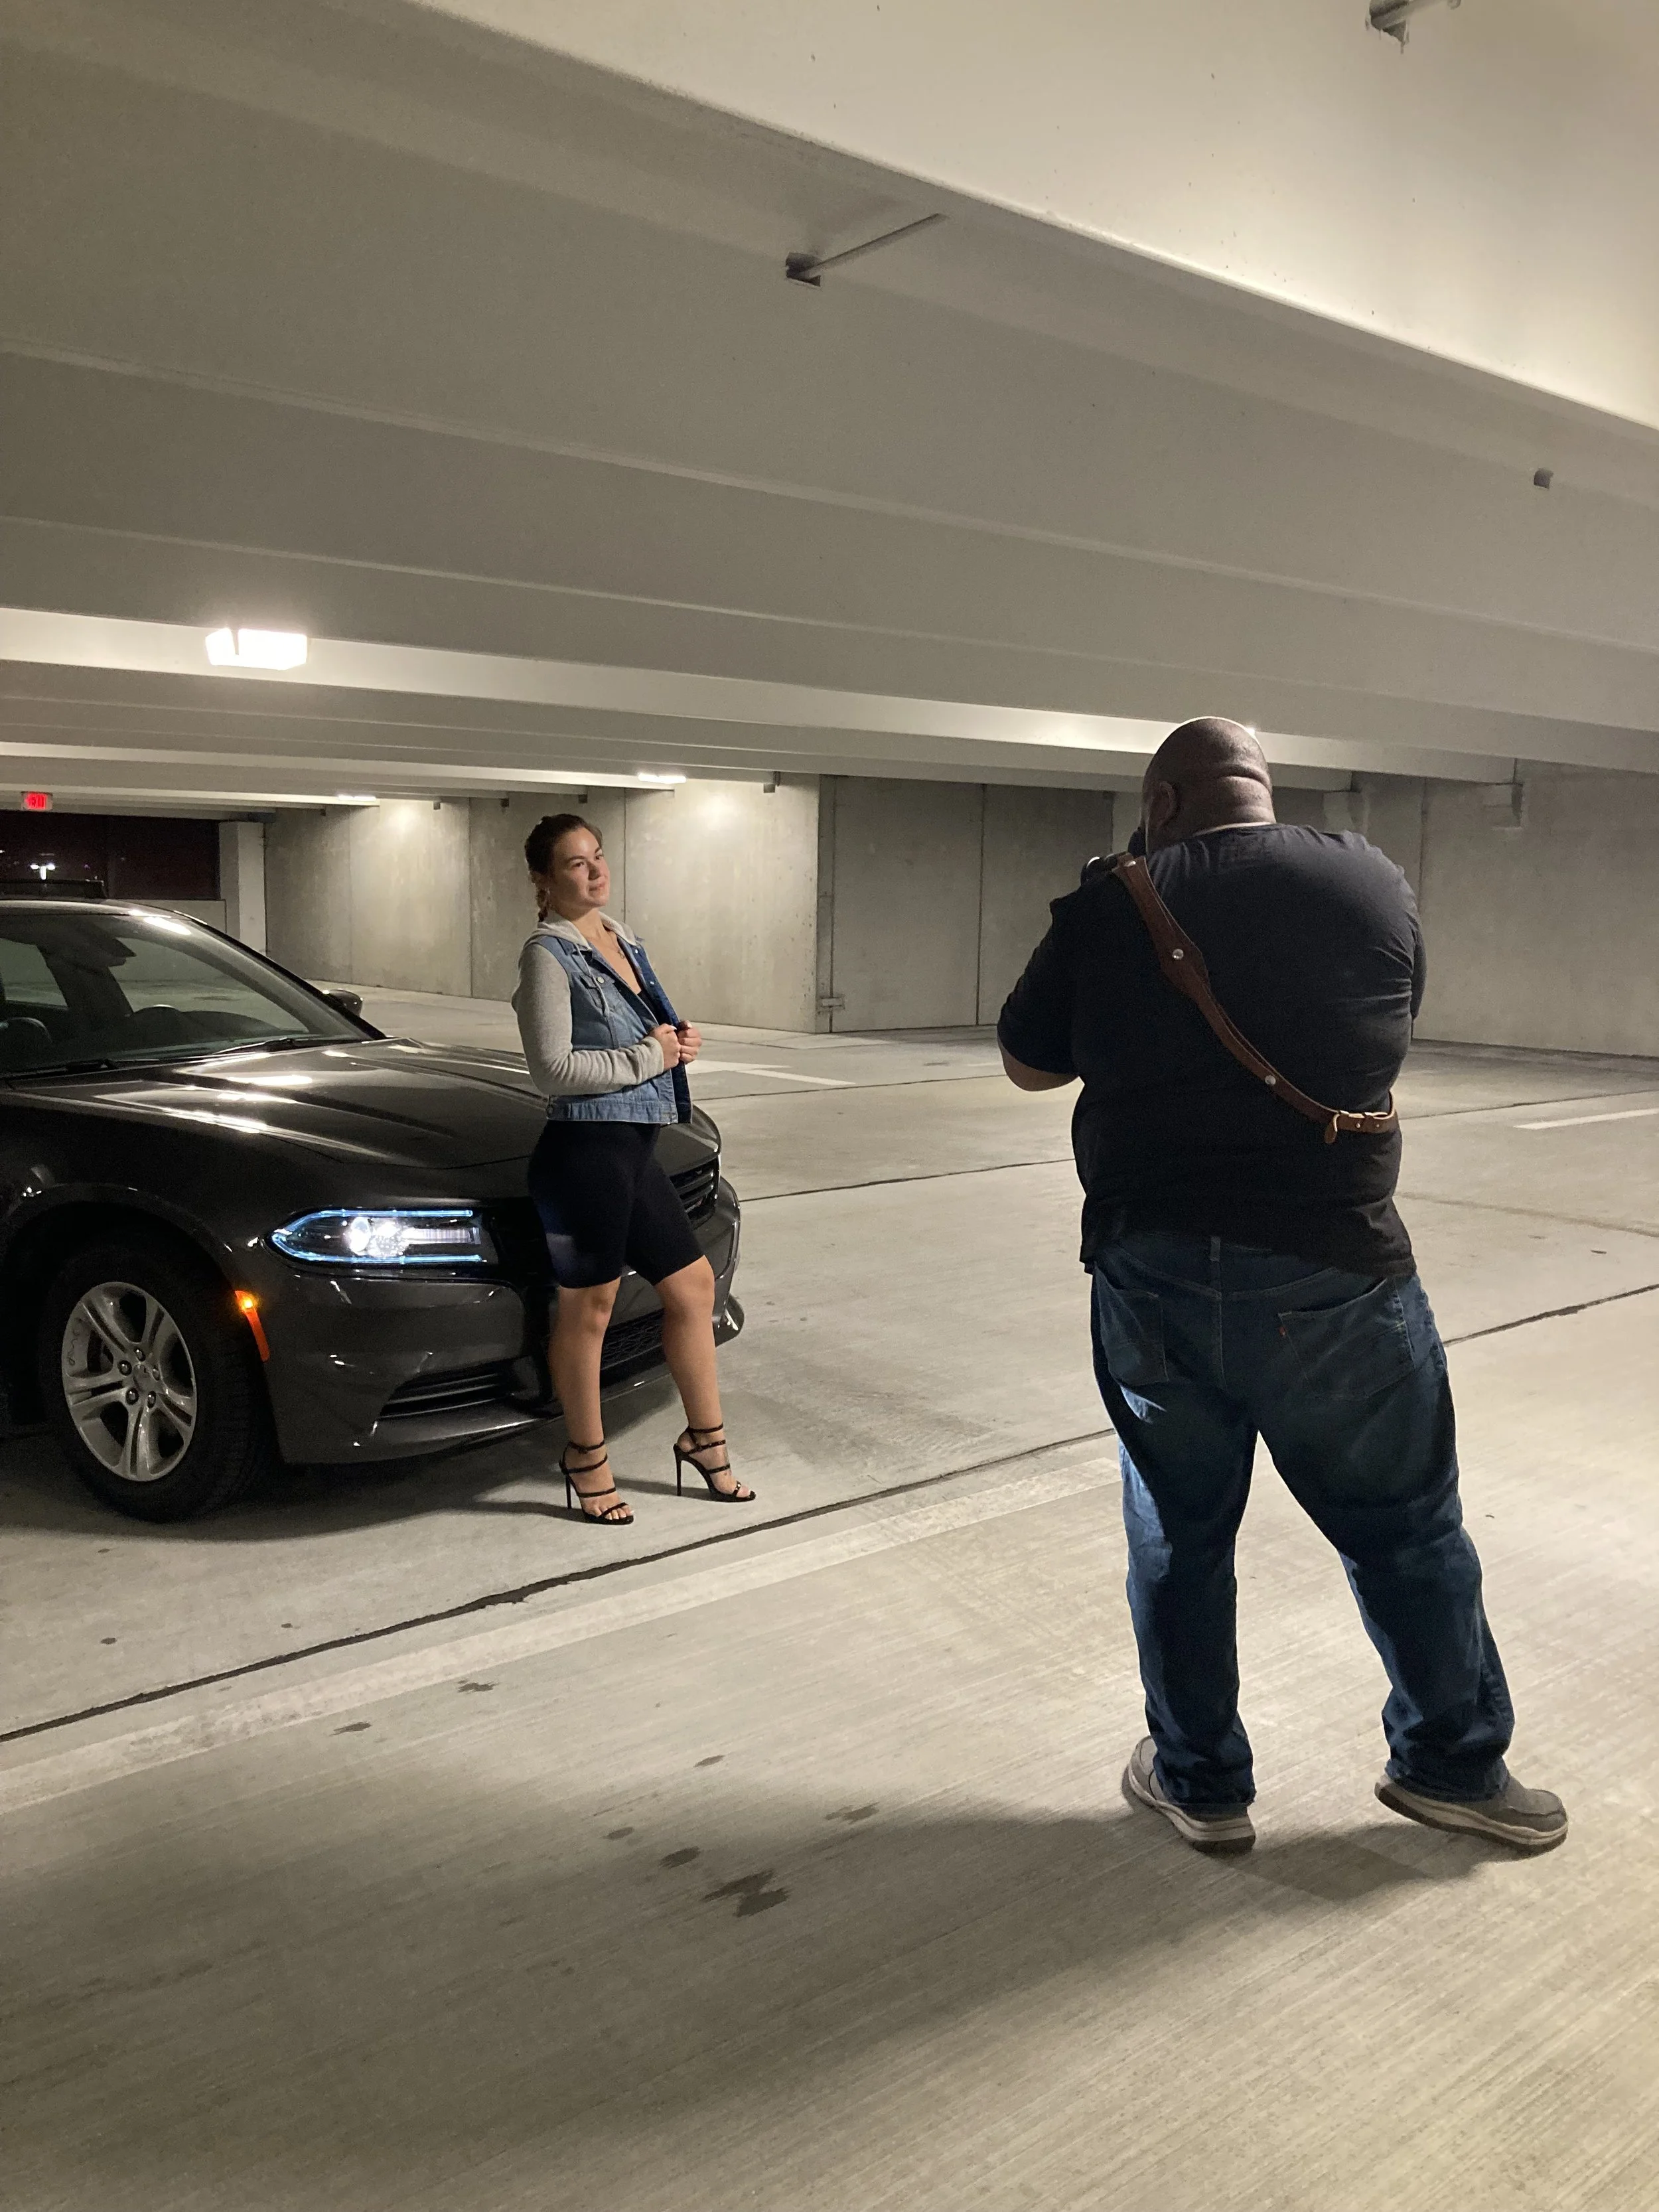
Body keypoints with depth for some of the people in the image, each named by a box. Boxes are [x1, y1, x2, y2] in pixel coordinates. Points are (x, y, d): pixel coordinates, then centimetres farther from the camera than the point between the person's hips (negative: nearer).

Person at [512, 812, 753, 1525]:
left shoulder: (624, 942, 15)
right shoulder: (548, 955, -10)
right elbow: (555, 1068, -18)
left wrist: (678, 1043, 4)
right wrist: (648, 1056, -12)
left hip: (634, 1149, 9)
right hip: (583, 1152, -9)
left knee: (692, 1284, 14)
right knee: (587, 1308, 3)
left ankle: (704, 1439, 29)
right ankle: (587, 1458, 20)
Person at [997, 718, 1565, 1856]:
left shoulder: (1107, 908, -4)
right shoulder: (1375, 882, 0)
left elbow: (1028, 1065, 6)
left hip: (1154, 1269, 0)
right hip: (1334, 1272, 0)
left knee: (1179, 1532, 16)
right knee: (1405, 1524, 18)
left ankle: (1200, 1782, 29)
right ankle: (1452, 1762, 34)